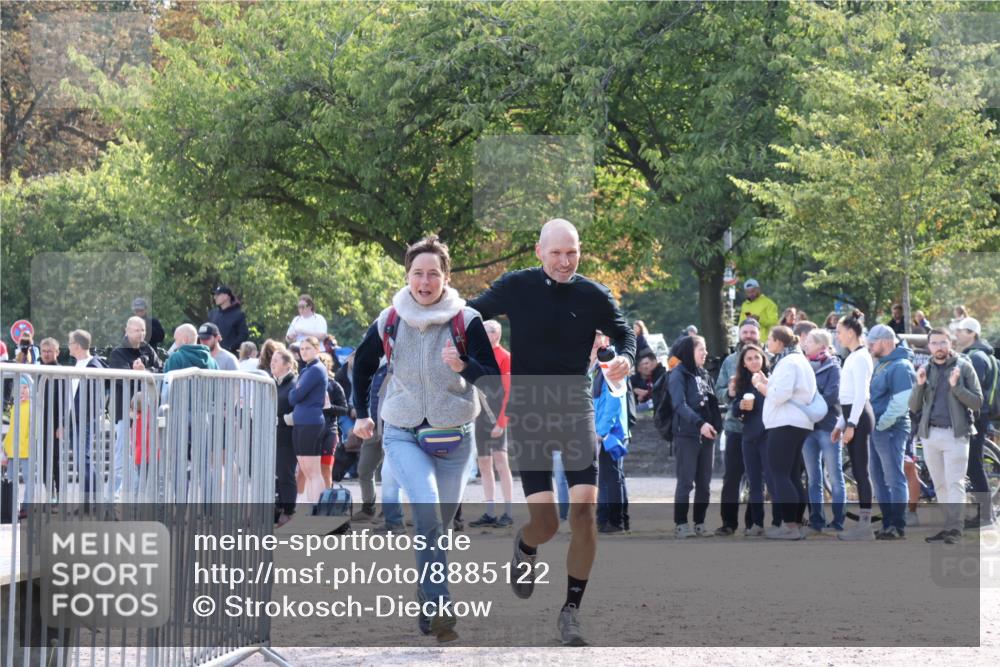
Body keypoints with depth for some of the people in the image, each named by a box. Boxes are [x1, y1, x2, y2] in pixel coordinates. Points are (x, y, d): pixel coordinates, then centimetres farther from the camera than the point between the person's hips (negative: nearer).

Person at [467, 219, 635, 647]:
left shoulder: (593, 296, 0)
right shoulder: (515, 287, -2)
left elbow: (624, 333, 14)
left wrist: (625, 359, -9)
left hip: (575, 409, 1)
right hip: (528, 414, -1)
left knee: (585, 511, -14)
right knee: (545, 522, -8)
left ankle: (572, 610, 2)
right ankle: (525, 547, 32)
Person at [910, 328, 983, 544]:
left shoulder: (963, 367, 1)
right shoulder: (926, 370, 13)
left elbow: (977, 401, -4)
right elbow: (914, 407, 10)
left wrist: (956, 386, -17)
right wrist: (919, 385, -7)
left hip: (955, 434, -5)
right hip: (930, 433, 5)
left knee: (955, 483, -10)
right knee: (940, 484, 8)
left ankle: (955, 529, -14)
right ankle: (945, 526, 12)